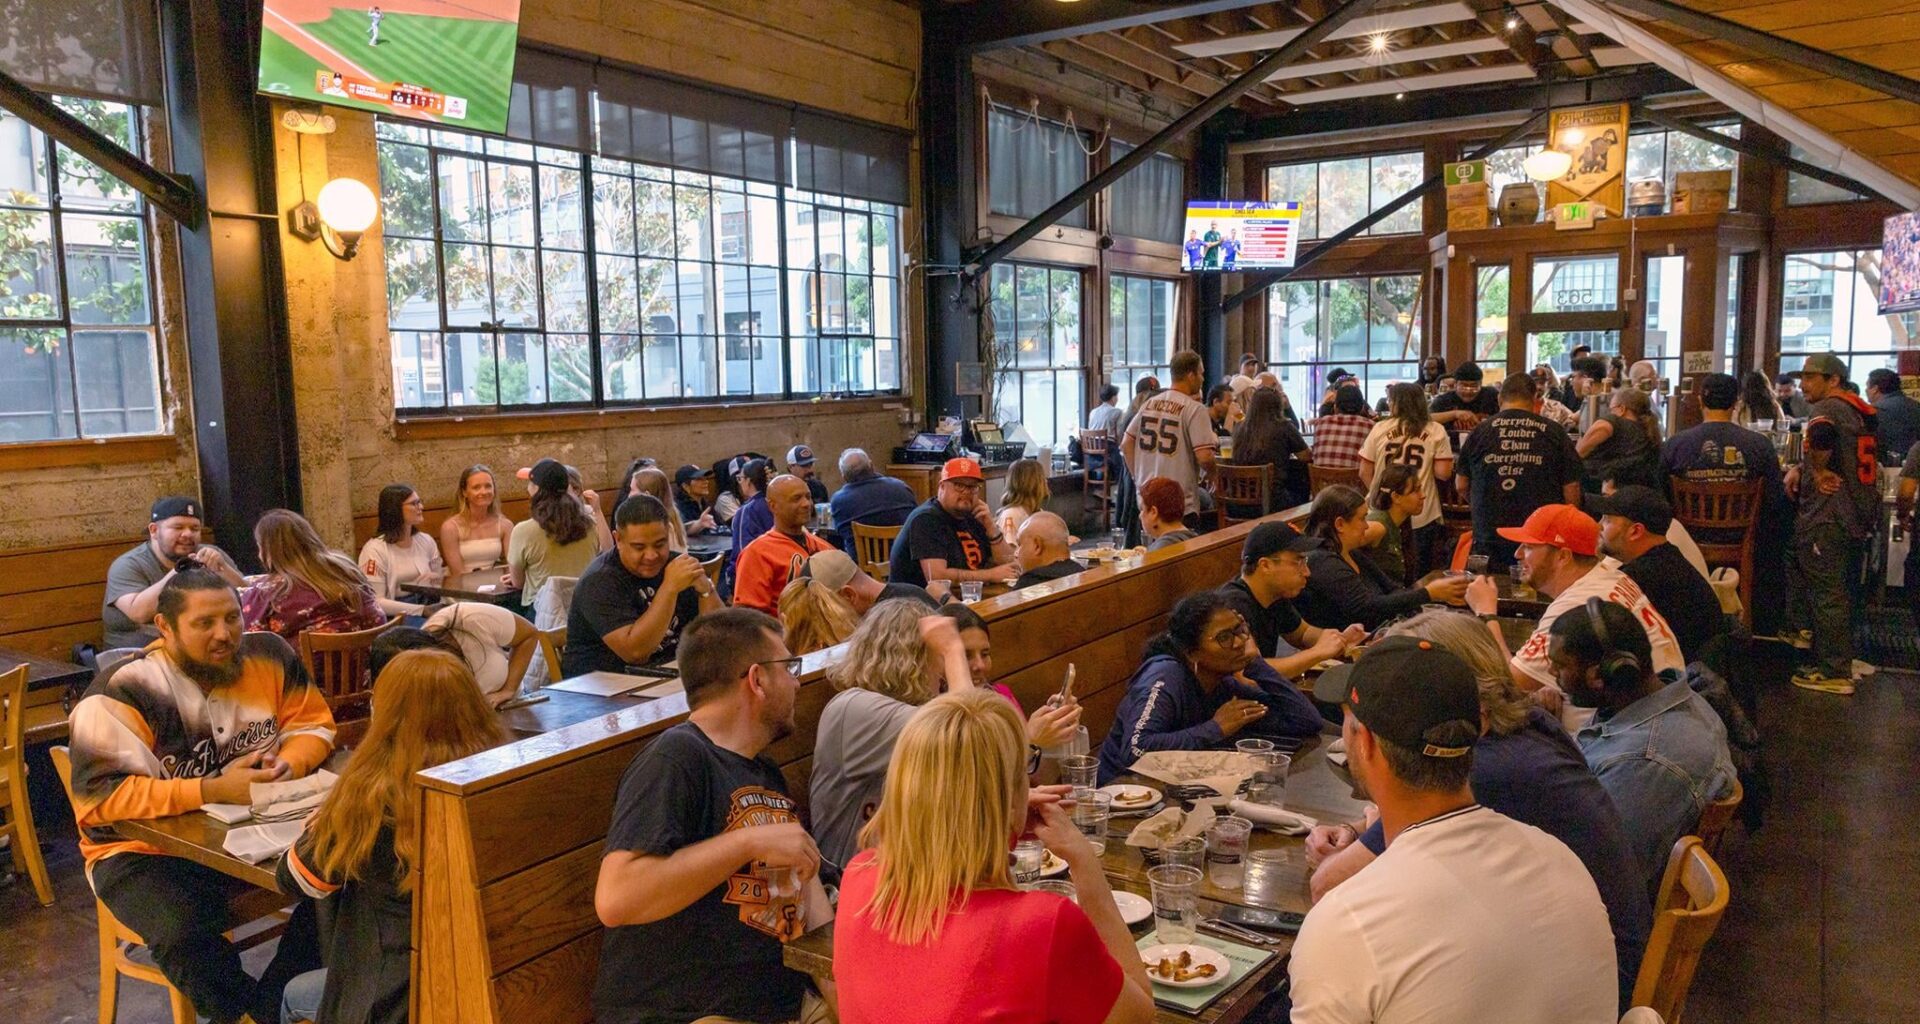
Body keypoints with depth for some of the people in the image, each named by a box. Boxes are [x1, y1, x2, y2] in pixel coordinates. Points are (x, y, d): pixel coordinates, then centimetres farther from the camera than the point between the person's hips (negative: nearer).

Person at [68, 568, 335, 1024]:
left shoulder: (268, 655, -4)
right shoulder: (122, 692, -19)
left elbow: (313, 722, 7)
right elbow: (100, 797, -24)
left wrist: (288, 763, -16)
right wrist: (213, 790, -31)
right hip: (148, 849, -4)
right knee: (185, 933, -33)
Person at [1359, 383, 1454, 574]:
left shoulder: (1379, 429, -2)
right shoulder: (1436, 431, -4)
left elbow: (1364, 473, 1)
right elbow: (1443, 473, -8)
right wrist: (1426, 466, 12)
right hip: (1423, 516, -1)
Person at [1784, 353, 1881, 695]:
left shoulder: (1827, 408, -14)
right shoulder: (1854, 410, 18)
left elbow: (1821, 434, -38)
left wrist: (1820, 471, -20)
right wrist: (1800, 469, 6)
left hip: (1828, 517, -10)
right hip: (1854, 514, 10)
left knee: (1827, 592, -4)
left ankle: (1835, 673, 2)